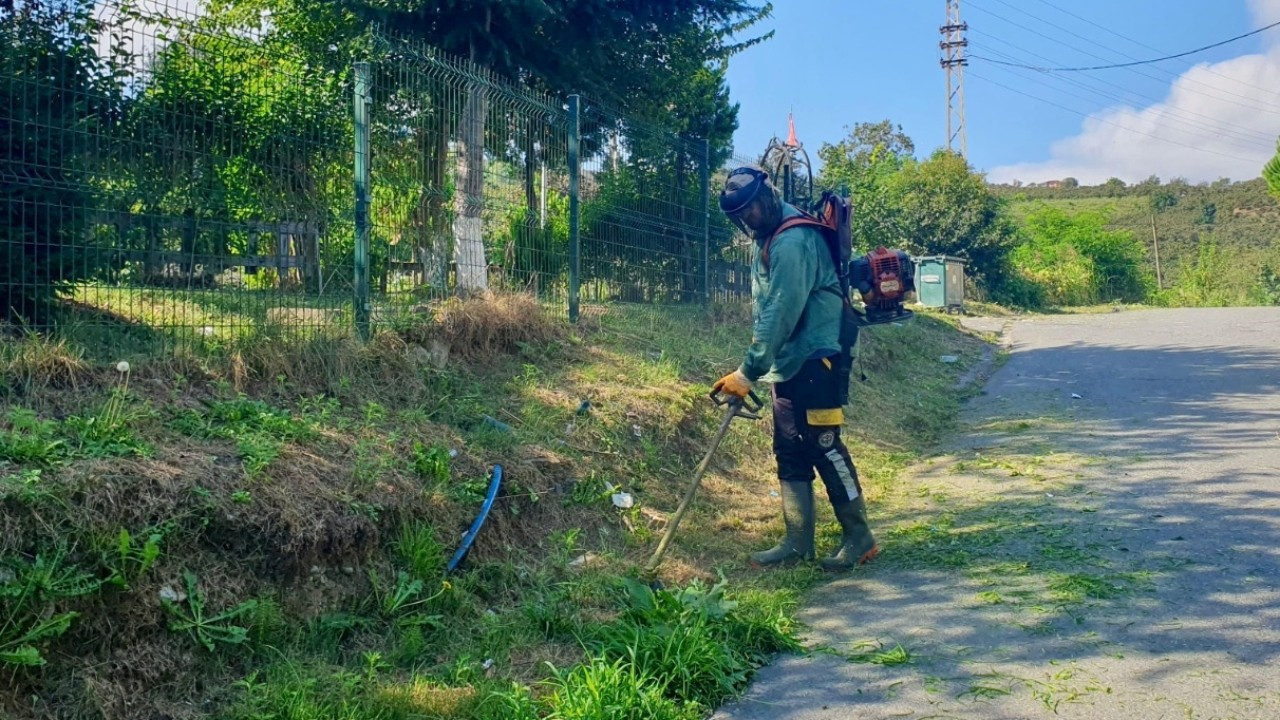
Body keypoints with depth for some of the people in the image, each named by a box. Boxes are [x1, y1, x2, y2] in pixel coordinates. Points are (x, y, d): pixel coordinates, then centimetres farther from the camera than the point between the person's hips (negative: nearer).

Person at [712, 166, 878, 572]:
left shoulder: (793, 241, -17)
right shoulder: (767, 242, 14)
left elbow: (780, 315, -23)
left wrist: (748, 371, -21)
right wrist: (758, 368, 12)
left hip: (812, 363, -10)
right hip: (787, 367, 10)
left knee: (824, 448, -5)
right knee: (790, 455, 10)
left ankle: (860, 538, 6)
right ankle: (797, 543, 16)